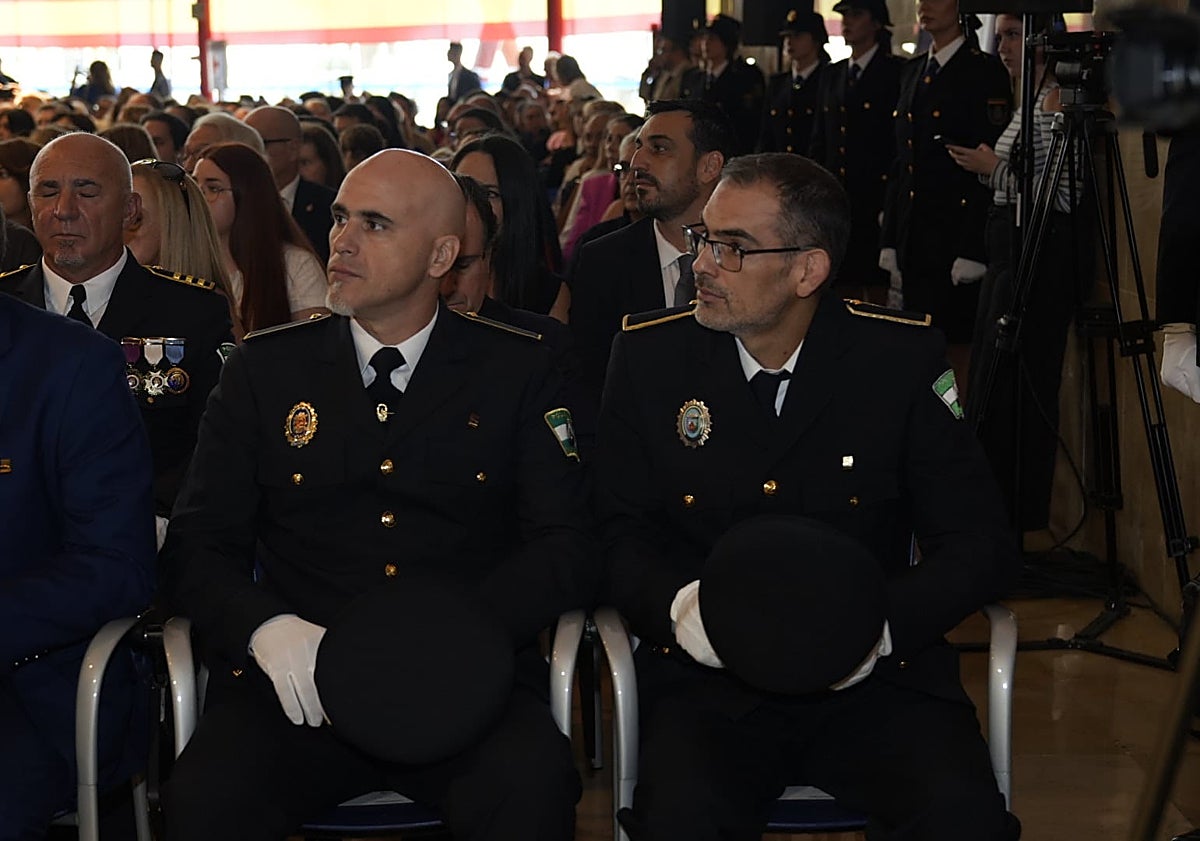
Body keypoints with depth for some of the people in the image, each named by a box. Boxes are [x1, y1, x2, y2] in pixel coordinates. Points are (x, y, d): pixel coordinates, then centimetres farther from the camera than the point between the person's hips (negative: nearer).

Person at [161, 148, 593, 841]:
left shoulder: (519, 372, 9)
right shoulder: (264, 369, 13)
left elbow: (566, 549, 2)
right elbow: (199, 547, 10)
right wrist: (266, 628, -13)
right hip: (296, 684, 1)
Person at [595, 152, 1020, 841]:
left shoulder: (902, 357, 0)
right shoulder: (650, 353, 3)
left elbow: (980, 543, 1)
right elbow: (622, 532, 6)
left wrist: (881, 624, -17)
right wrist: (678, 604, -16)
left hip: (875, 677, 0)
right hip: (707, 674, 0)